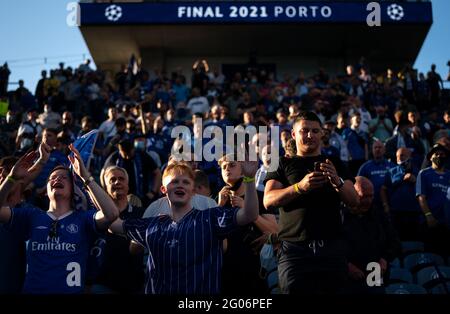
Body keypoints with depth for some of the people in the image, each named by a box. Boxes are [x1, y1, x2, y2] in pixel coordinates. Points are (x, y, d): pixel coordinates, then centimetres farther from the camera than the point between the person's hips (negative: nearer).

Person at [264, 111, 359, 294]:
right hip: (295, 249, -2)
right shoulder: (283, 164, 10)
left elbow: (354, 201, 6)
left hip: (331, 248, 2)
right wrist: (300, 186, -21)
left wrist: (337, 181, -16)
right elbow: (268, 201, -4)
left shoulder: (334, 164, 15)